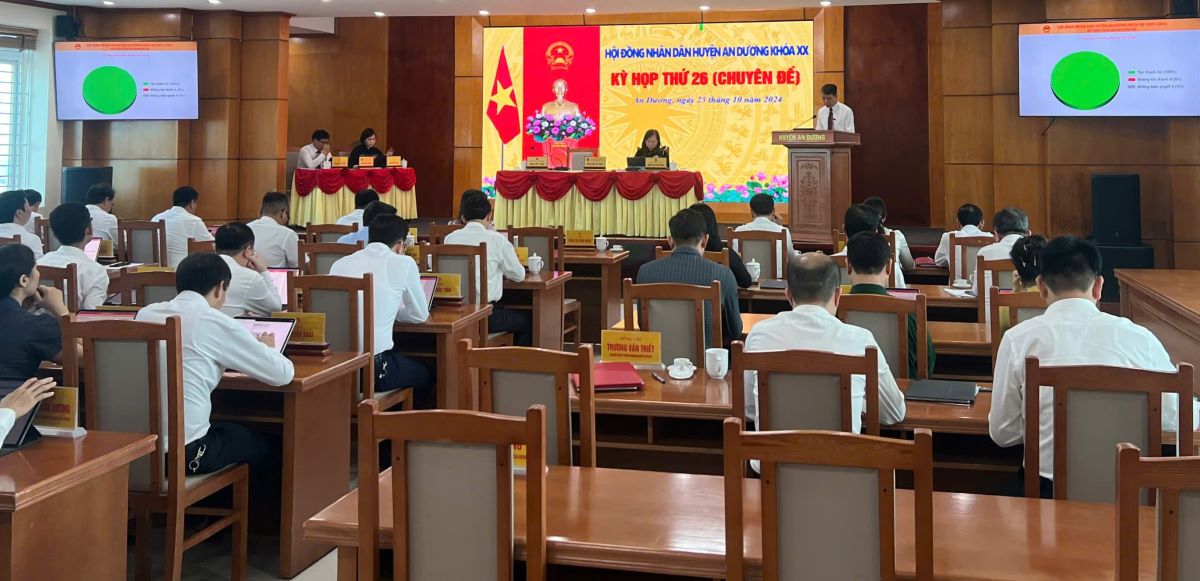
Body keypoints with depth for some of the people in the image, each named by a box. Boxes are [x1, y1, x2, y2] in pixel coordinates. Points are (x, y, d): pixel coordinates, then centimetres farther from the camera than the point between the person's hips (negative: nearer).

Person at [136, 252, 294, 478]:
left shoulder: (145, 314, 6)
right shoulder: (215, 322, -10)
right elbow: (283, 373, -6)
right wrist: (266, 349, 15)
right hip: (184, 451, -6)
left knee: (230, 429, 34)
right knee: (263, 447, 23)